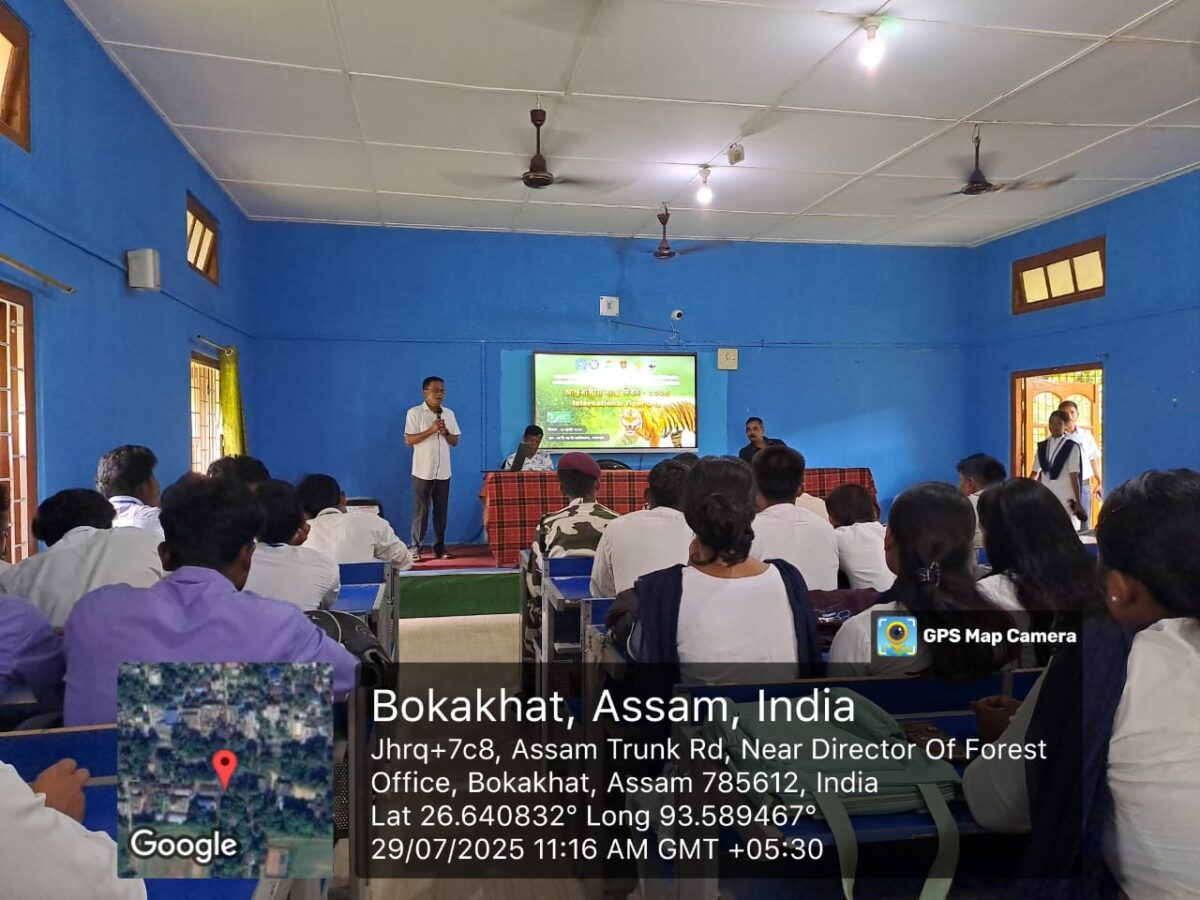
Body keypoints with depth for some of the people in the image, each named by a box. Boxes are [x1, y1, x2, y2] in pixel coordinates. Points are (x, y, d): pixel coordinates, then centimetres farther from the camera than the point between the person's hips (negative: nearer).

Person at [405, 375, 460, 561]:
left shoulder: (449, 414, 10)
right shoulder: (414, 413, -4)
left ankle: (439, 547, 16)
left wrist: (445, 432, -8)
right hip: (423, 471, -4)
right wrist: (431, 430, -16)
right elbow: (408, 441, -10)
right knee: (420, 511, 0)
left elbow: (455, 441, 12)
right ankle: (416, 548, 8)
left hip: (443, 472, 4)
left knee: (441, 511, 7)